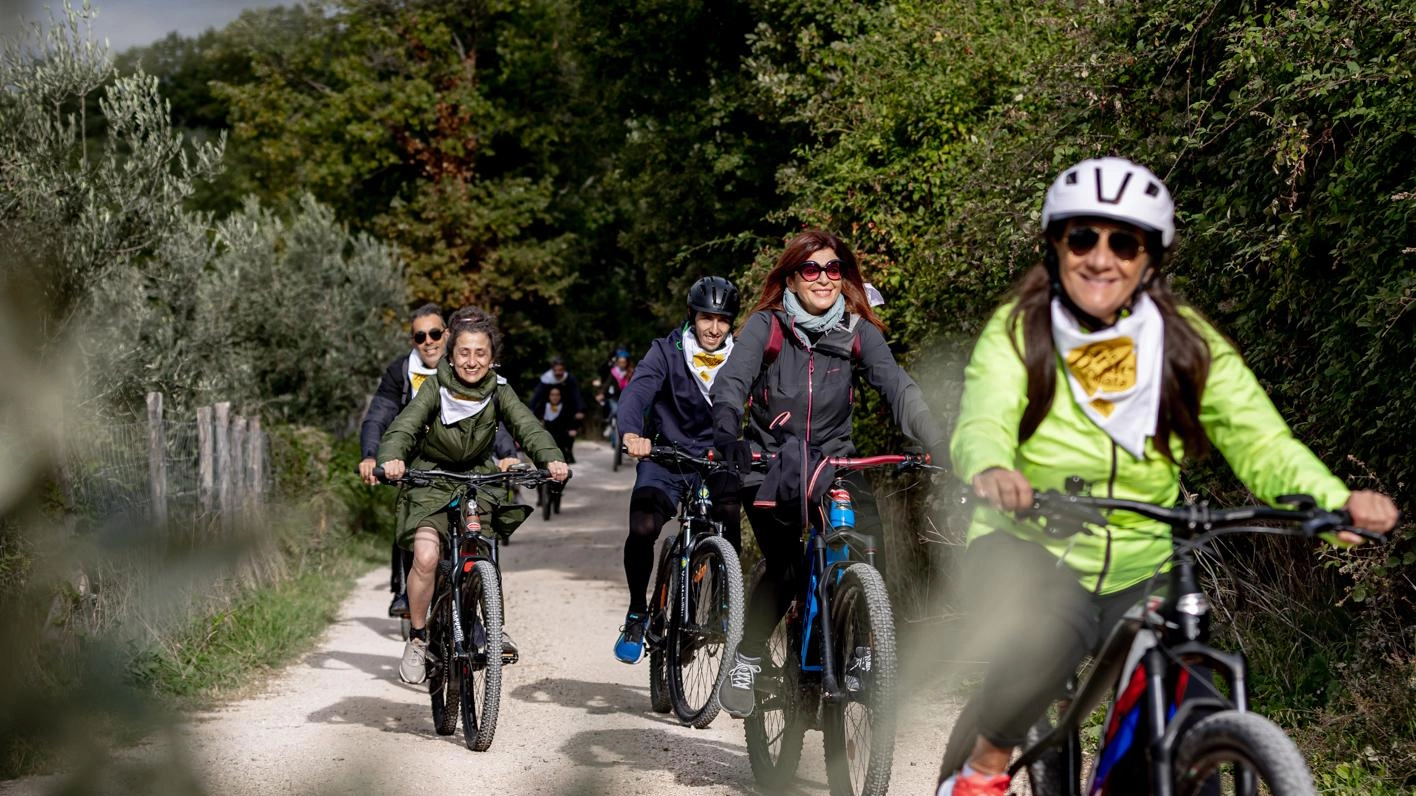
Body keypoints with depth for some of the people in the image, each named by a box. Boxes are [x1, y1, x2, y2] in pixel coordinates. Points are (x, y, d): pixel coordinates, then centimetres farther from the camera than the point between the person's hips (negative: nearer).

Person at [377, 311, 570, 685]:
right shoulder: (435, 389, -14)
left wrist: (552, 459, -41)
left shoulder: (498, 392, -7)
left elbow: (528, 426, -21)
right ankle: (417, 640, -4)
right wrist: (391, 459, -48)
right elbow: (403, 427, -26)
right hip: (431, 483, -3)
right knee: (426, 556, -21)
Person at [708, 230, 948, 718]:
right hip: (770, 462, -2)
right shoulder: (766, 326, -7)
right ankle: (745, 662, 6)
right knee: (784, 568, -15)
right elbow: (731, 382, -20)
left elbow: (896, 385, -15)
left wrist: (937, 444, -31)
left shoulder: (859, 332, -2)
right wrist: (726, 437, -40)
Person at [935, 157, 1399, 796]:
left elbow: (1261, 442, -13)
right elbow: (982, 423, -24)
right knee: (1052, 634, -36)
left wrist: (1340, 501, -33)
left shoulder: (1189, 346, -2)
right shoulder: (1019, 332, -7)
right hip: (1027, 555, -2)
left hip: (1139, 578, 3)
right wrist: (992, 470, -49)